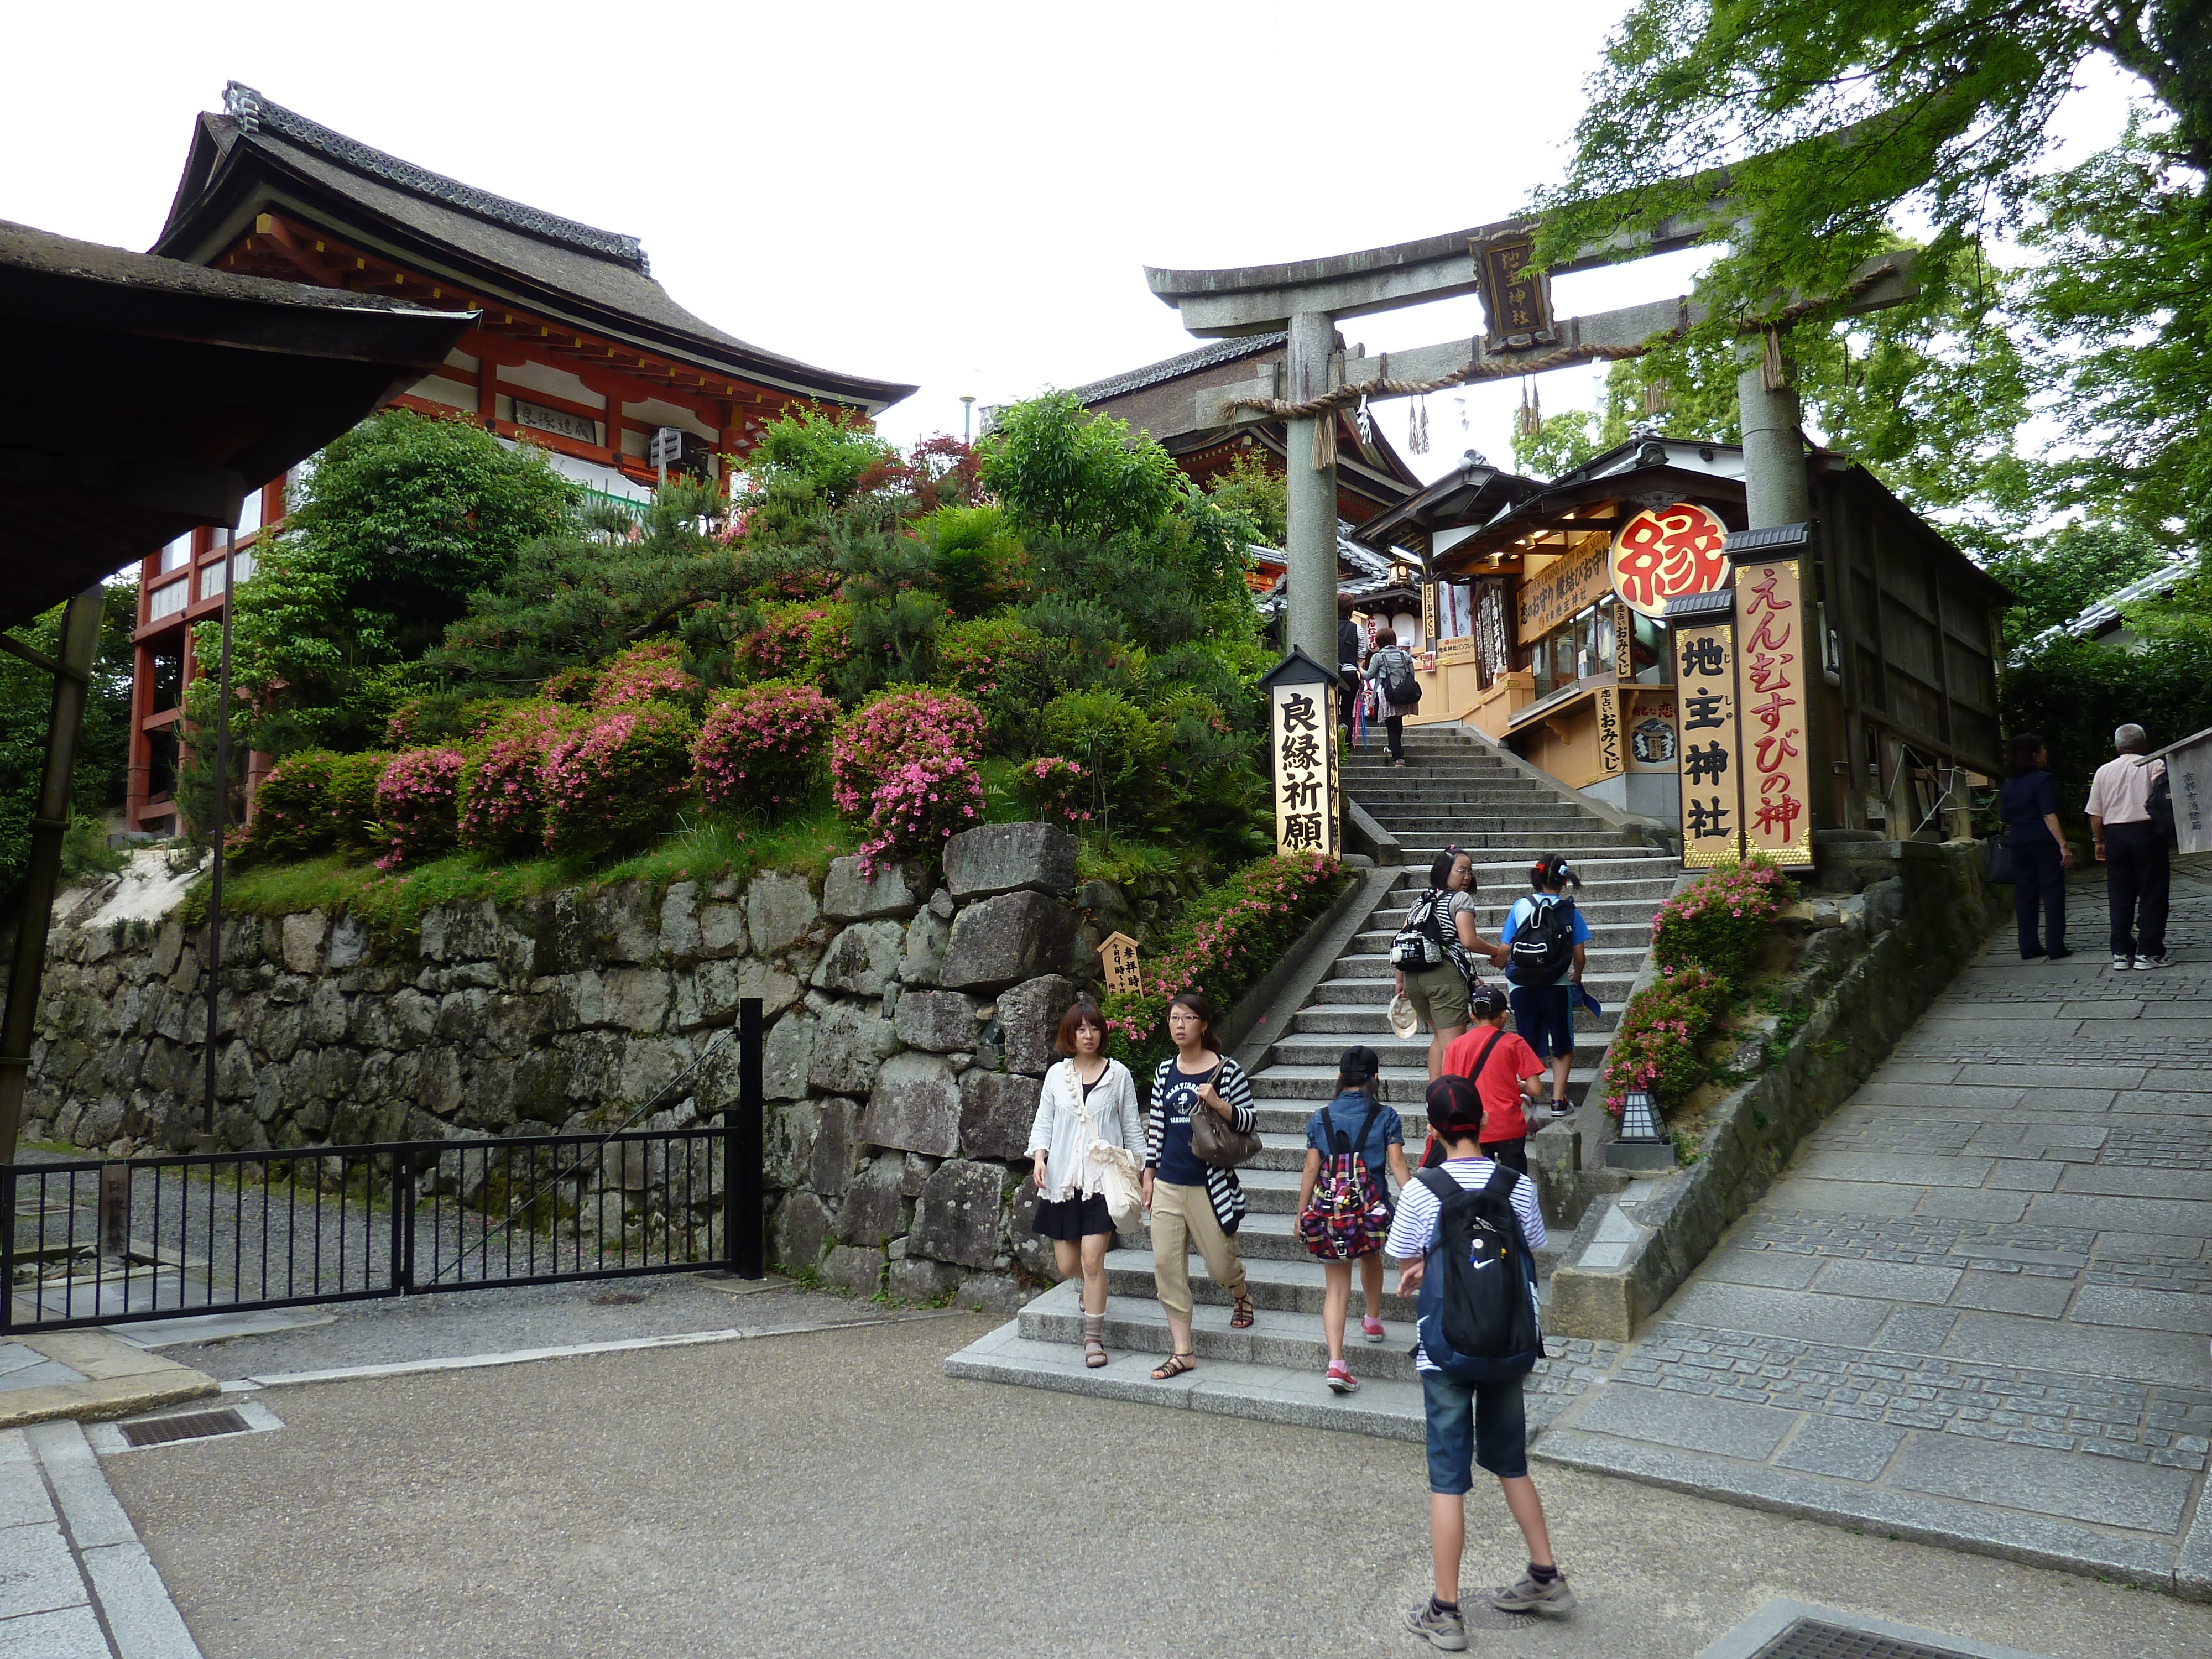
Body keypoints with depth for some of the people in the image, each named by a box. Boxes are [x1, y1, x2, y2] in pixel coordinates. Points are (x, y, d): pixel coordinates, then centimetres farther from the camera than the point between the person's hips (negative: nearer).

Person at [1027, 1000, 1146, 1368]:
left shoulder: (1118, 1074, 1)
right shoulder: (1057, 1074, 7)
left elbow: (1132, 1126, 6)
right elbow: (1043, 1121, 11)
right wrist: (1039, 1157, -5)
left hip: (1103, 1179, -3)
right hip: (1063, 1179, 3)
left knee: (1092, 1261, -10)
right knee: (1067, 1265, 7)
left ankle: (1094, 1338, 4)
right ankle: (1093, 1286, 43)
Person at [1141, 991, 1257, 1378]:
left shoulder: (1227, 1069, -6)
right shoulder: (1165, 1071, 7)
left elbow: (1249, 1122, -5)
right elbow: (1155, 1126, 13)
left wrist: (1218, 1104, -22)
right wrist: (1149, 1174, 11)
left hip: (1211, 1184, -4)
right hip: (1168, 1185, 4)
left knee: (1220, 1265, 5)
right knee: (1167, 1266, 1)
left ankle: (1241, 1296, 42)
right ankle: (1182, 1351, 11)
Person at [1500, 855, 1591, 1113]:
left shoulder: (1520, 906, 0)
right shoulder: (1569, 911, -1)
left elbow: (1505, 950, -1)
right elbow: (1580, 957, 1)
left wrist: (1504, 966, 21)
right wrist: (1576, 978, 22)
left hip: (1521, 986, 1)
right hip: (1557, 986, -1)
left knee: (1528, 1044, 13)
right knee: (1563, 1045, 15)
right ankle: (1558, 1098, 8)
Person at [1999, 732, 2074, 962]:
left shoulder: (2008, 785, 10)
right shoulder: (2042, 780, -10)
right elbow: (2050, 816, -17)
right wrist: (2064, 845, -19)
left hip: (2018, 845, 6)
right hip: (2044, 842, -6)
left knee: (2025, 895, 8)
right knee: (2053, 893, -1)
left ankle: (2028, 948, 9)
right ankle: (2055, 947, -3)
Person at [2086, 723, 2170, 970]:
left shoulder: (2104, 771, 8)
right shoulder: (2155, 765, 0)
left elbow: (2095, 814, 7)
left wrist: (2099, 841, 14)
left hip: (2115, 834, 3)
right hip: (2147, 831, -3)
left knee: (2120, 895, 8)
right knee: (2152, 894, 2)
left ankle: (2121, 952, 9)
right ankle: (2148, 952, 0)